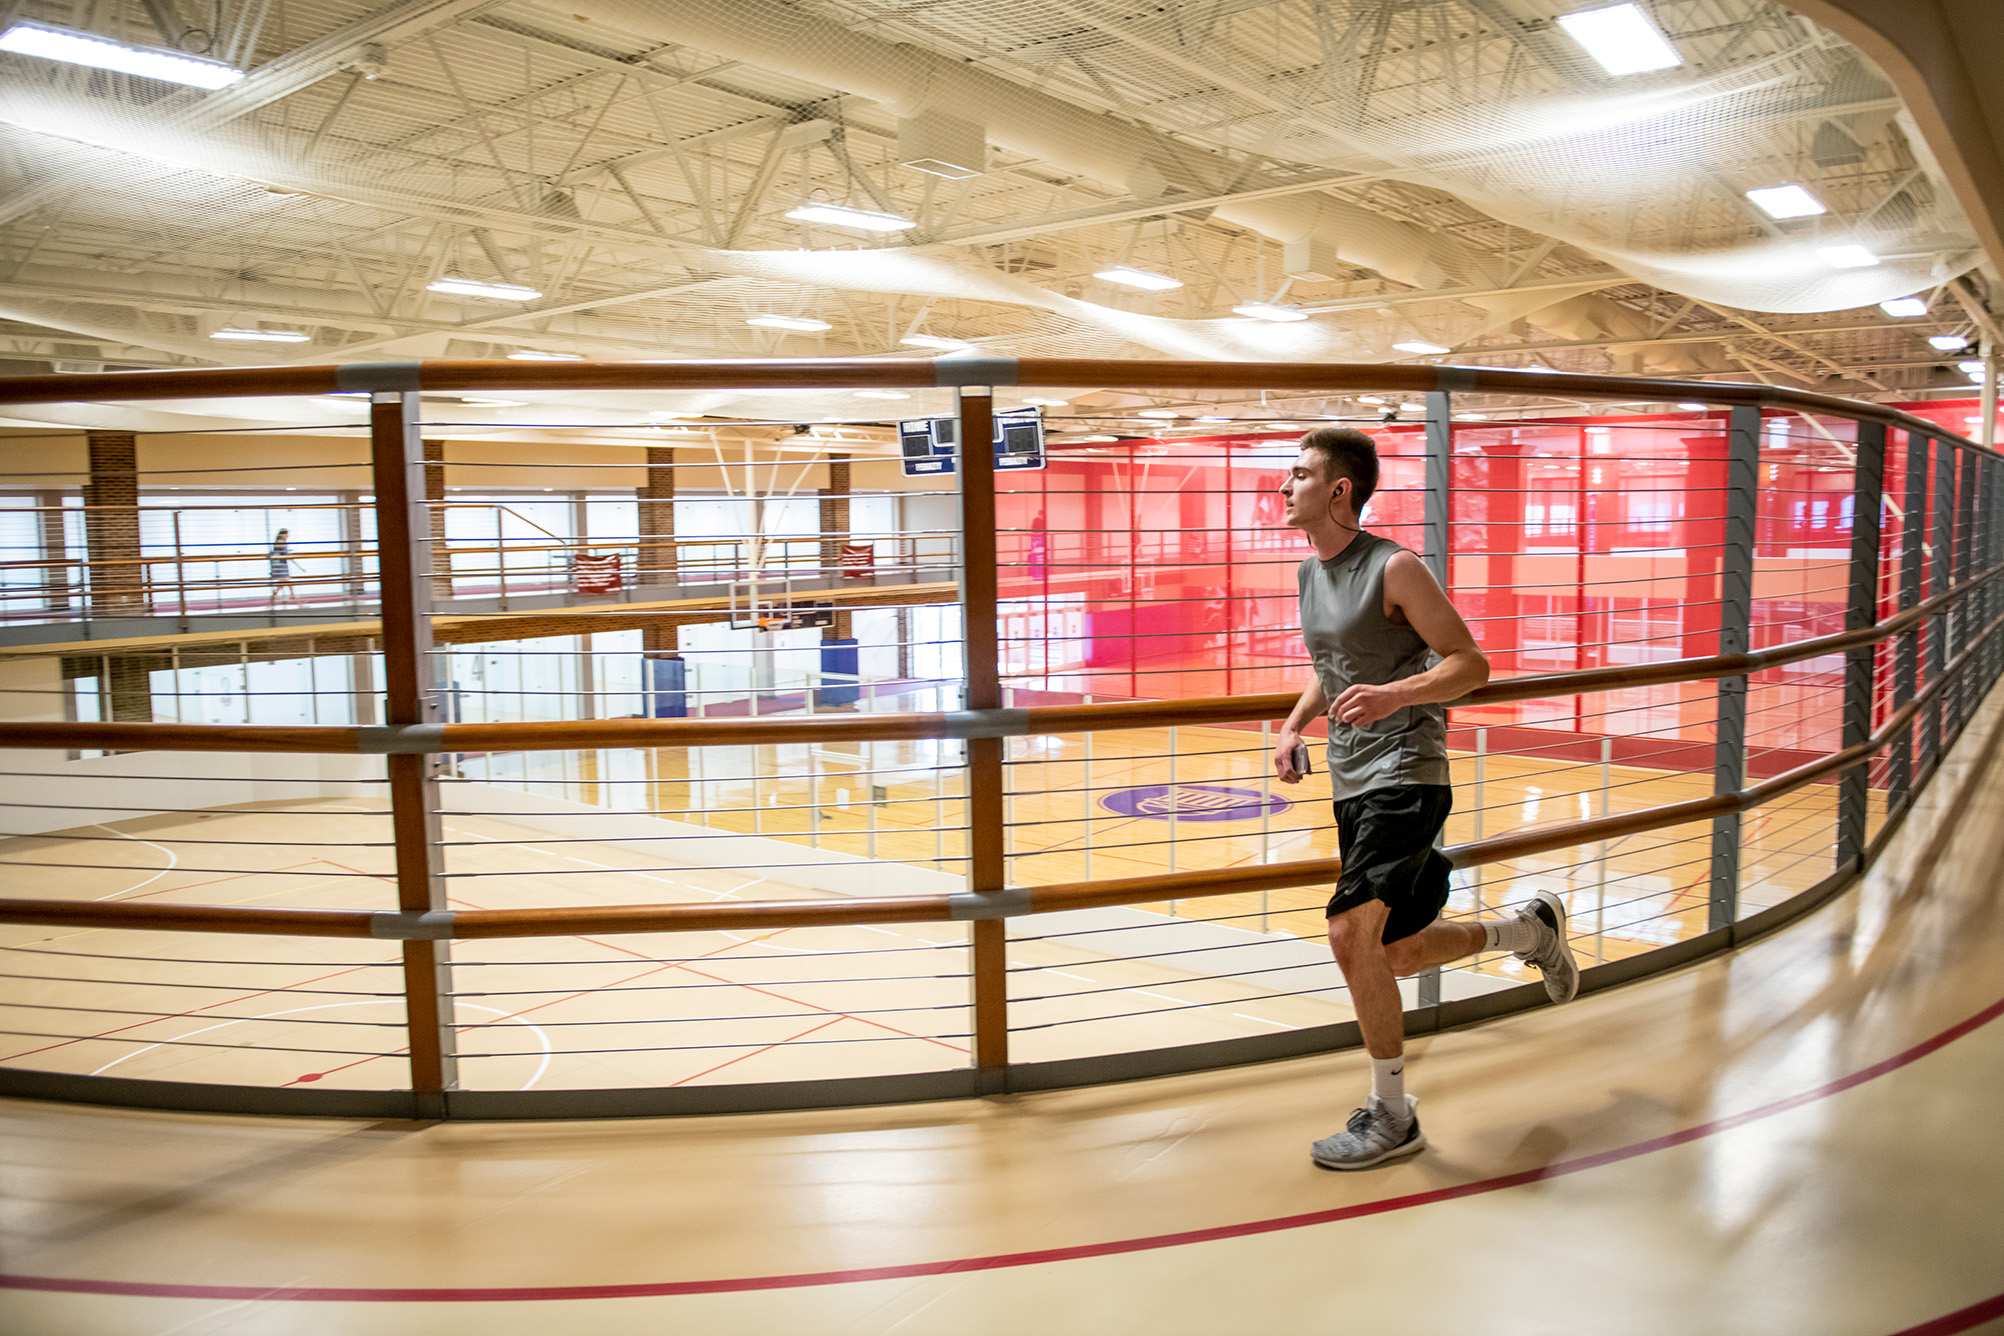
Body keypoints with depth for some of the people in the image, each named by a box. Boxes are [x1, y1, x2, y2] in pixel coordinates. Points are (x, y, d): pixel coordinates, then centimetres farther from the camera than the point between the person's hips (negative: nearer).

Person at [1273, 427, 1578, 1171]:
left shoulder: (1394, 569, -12)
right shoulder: (1309, 573, 12)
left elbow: (1471, 665, -12)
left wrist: (1394, 695, -29)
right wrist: (1294, 725, 7)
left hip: (1405, 777, -8)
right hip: (1350, 783, 9)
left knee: (1351, 933, -18)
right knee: (1398, 952, 14)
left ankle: (1391, 1115, -1)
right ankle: (1531, 928, 40)